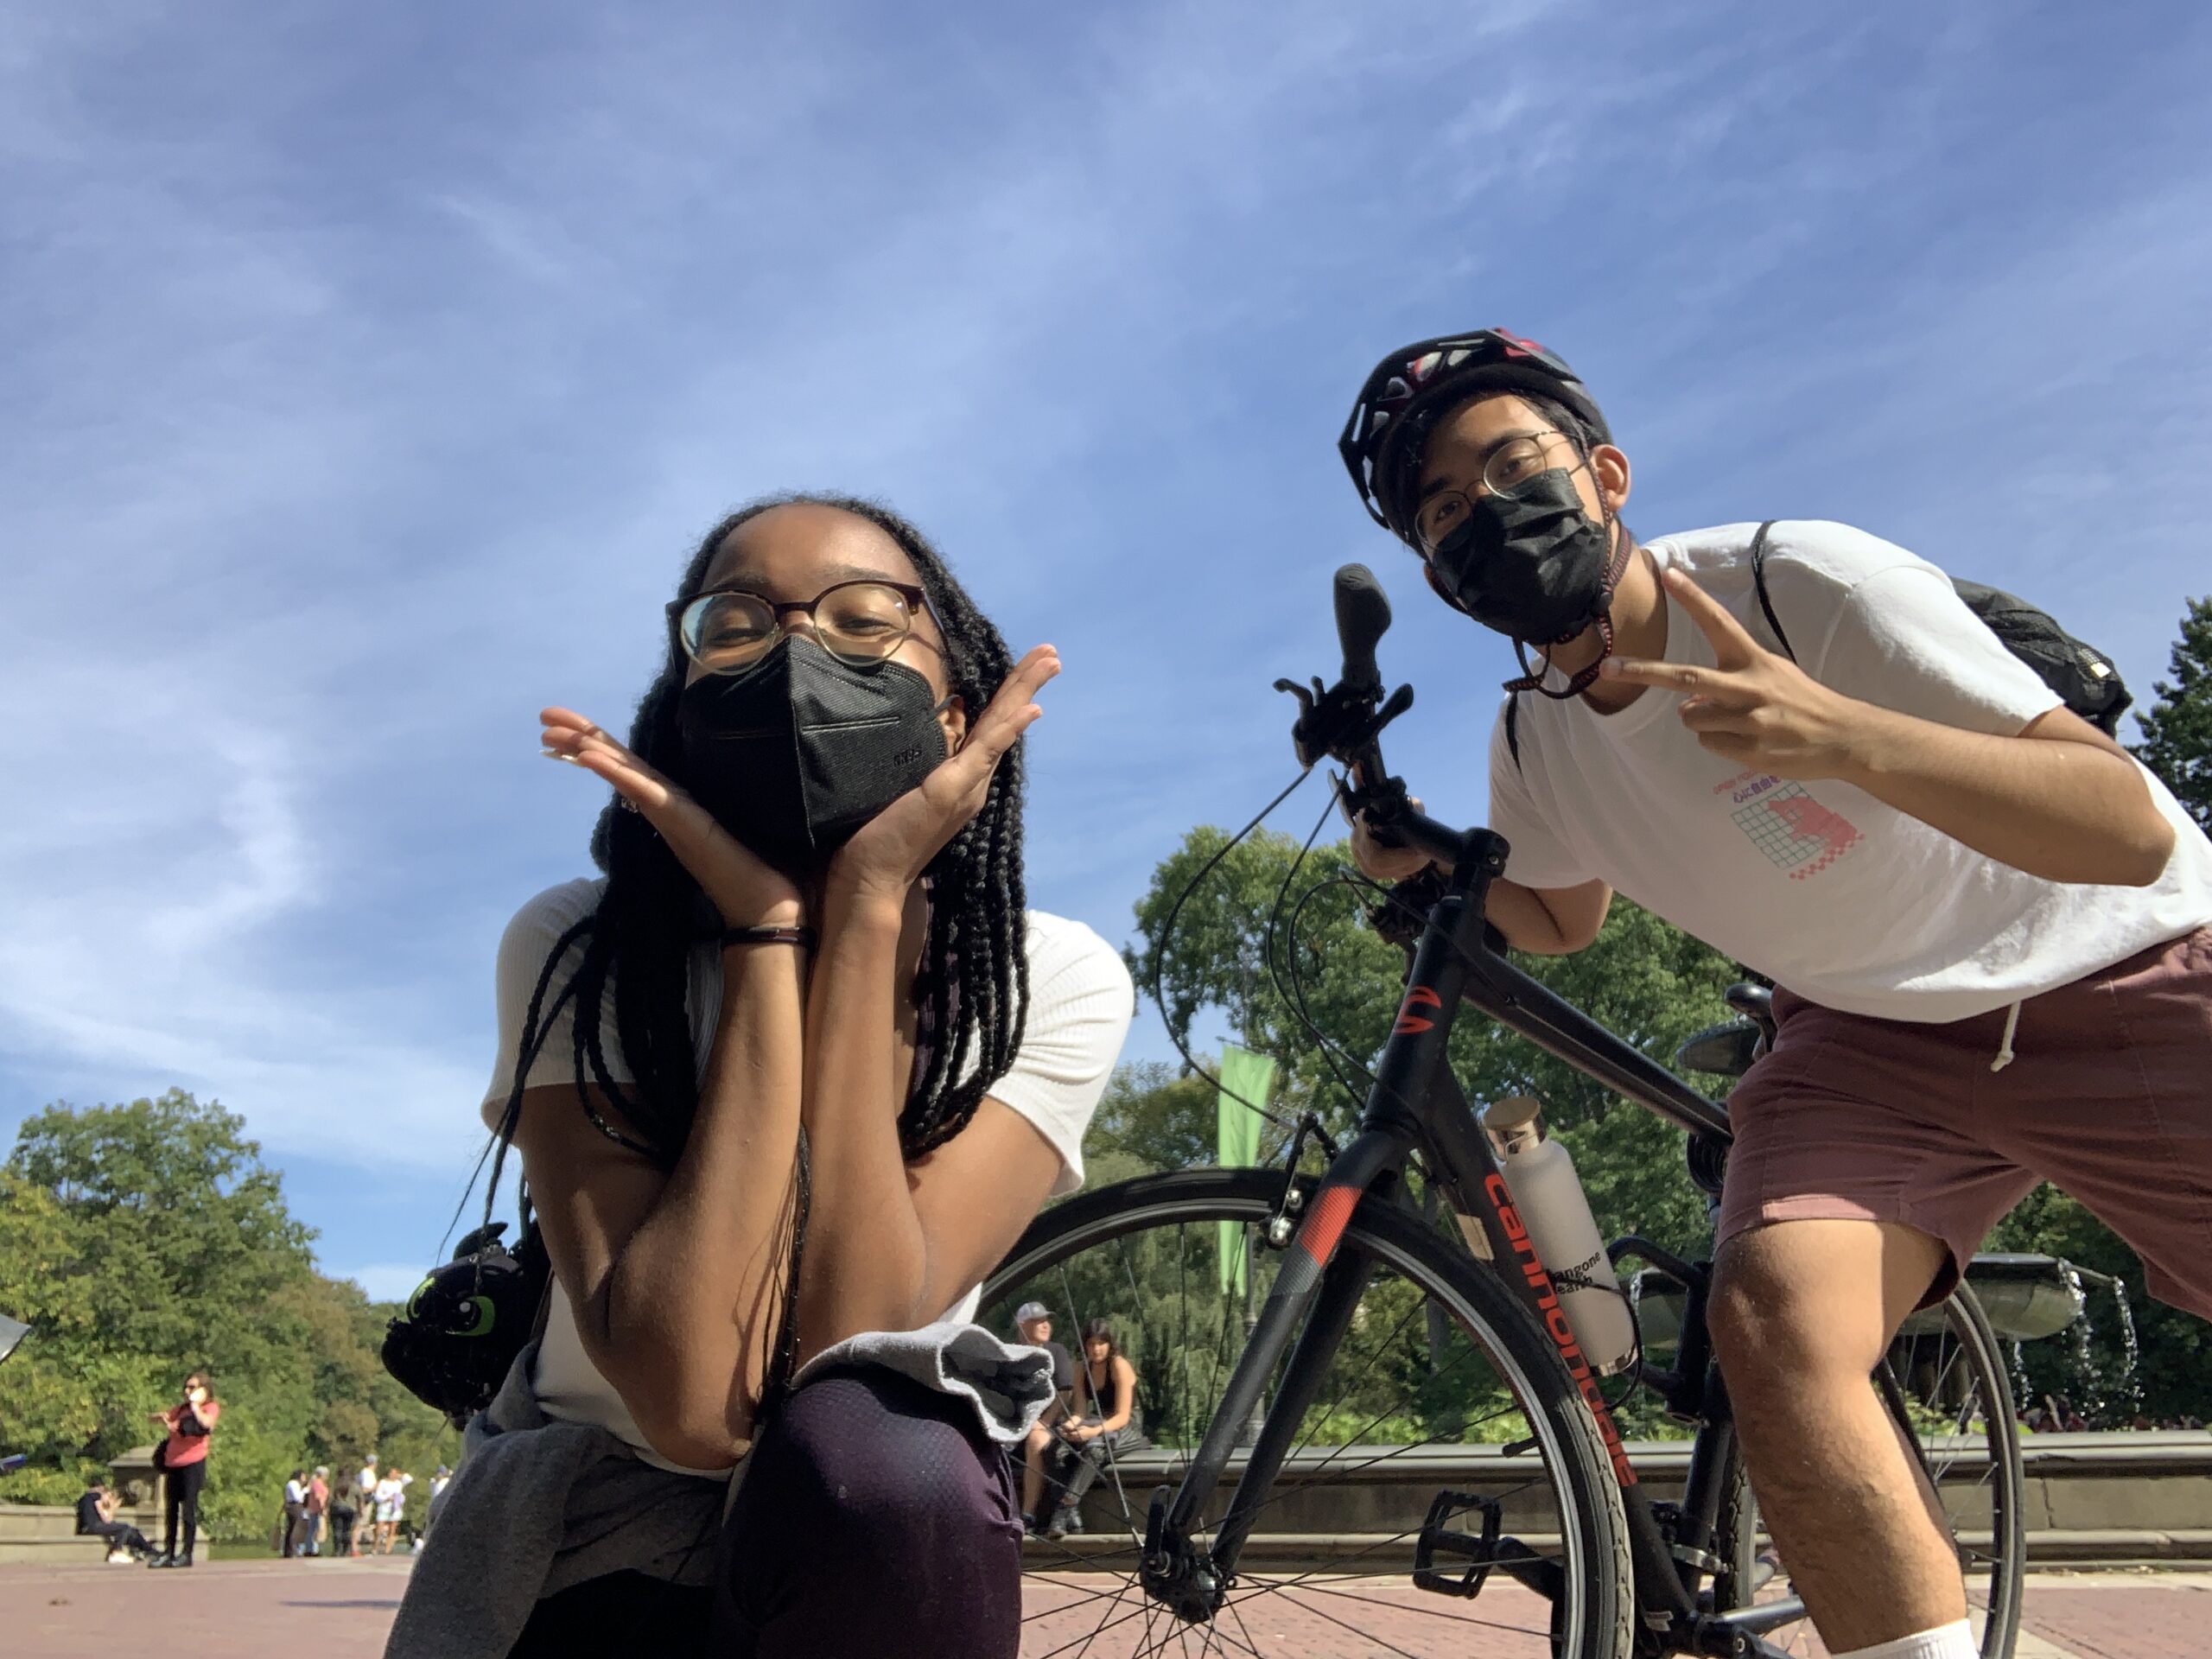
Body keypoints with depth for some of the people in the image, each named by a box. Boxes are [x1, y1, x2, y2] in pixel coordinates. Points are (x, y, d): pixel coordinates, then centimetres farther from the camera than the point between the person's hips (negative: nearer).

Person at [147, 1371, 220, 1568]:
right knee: (170, 1509, 7)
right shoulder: (181, 1408, 21)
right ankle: (168, 1553, 12)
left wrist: (195, 1405, -10)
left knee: (189, 1508, -6)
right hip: (173, 1463, 7)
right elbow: (155, 1417, 28)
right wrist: (163, 1418, 6)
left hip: (193, 1462, -7)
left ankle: (186, 1553, -3)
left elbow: (206, 1423, -20)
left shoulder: (211, 1407, 1)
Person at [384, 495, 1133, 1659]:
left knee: (872, 1451, -31)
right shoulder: (577, 954, -18)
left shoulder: (1055, 982, -17)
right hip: (588, 1520, 1)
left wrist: (866, 907, -32)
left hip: (885, 1529, 0)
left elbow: (839, 1356, -29)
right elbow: (694, 1405, -30)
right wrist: (766, 928, -31)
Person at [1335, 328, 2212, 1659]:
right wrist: (1432, 871, -6)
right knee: (1771, 1322, -23)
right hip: (1877, 1036, 3)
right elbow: (1563, 920, 15)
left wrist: (1849, 738, -44)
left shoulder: (1805, 582, -23)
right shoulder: (1534, 741, -6)